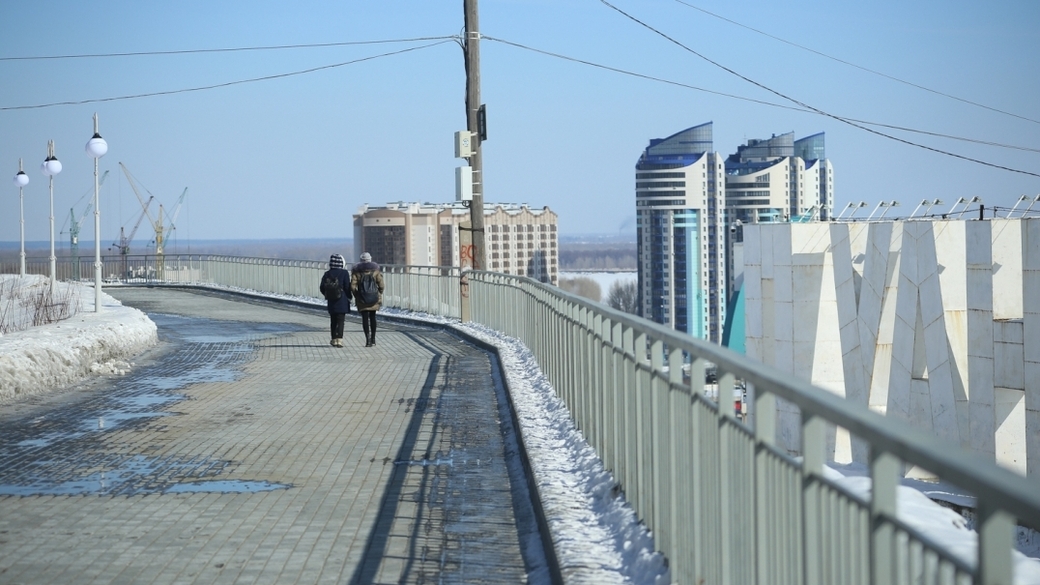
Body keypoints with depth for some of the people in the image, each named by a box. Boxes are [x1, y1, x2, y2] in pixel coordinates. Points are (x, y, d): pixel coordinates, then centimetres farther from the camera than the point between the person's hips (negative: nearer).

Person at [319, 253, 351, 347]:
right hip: (342, 301, -4)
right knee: (340, 321, -2)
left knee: (333, 321, 15)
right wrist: (348, 297, 5)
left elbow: (322, 288, 4)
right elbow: (347, 287, -10)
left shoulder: (327, 274, 2)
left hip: (331, 302, 4)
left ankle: (334, 339, 18)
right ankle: (339, 339, -11)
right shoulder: (344, 273, -10)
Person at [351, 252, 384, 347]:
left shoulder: (356, 271, -3)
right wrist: (380, 295, 10)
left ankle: (368, 339, -12)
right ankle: (373, 338, 20)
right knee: (372, 317, 16)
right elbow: (381, 285, -5)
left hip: (362, 299, -2)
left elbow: (353, 286, -8)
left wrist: (356, 296, 6)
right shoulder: (375, 270, 0)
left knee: (365, 318, -1)